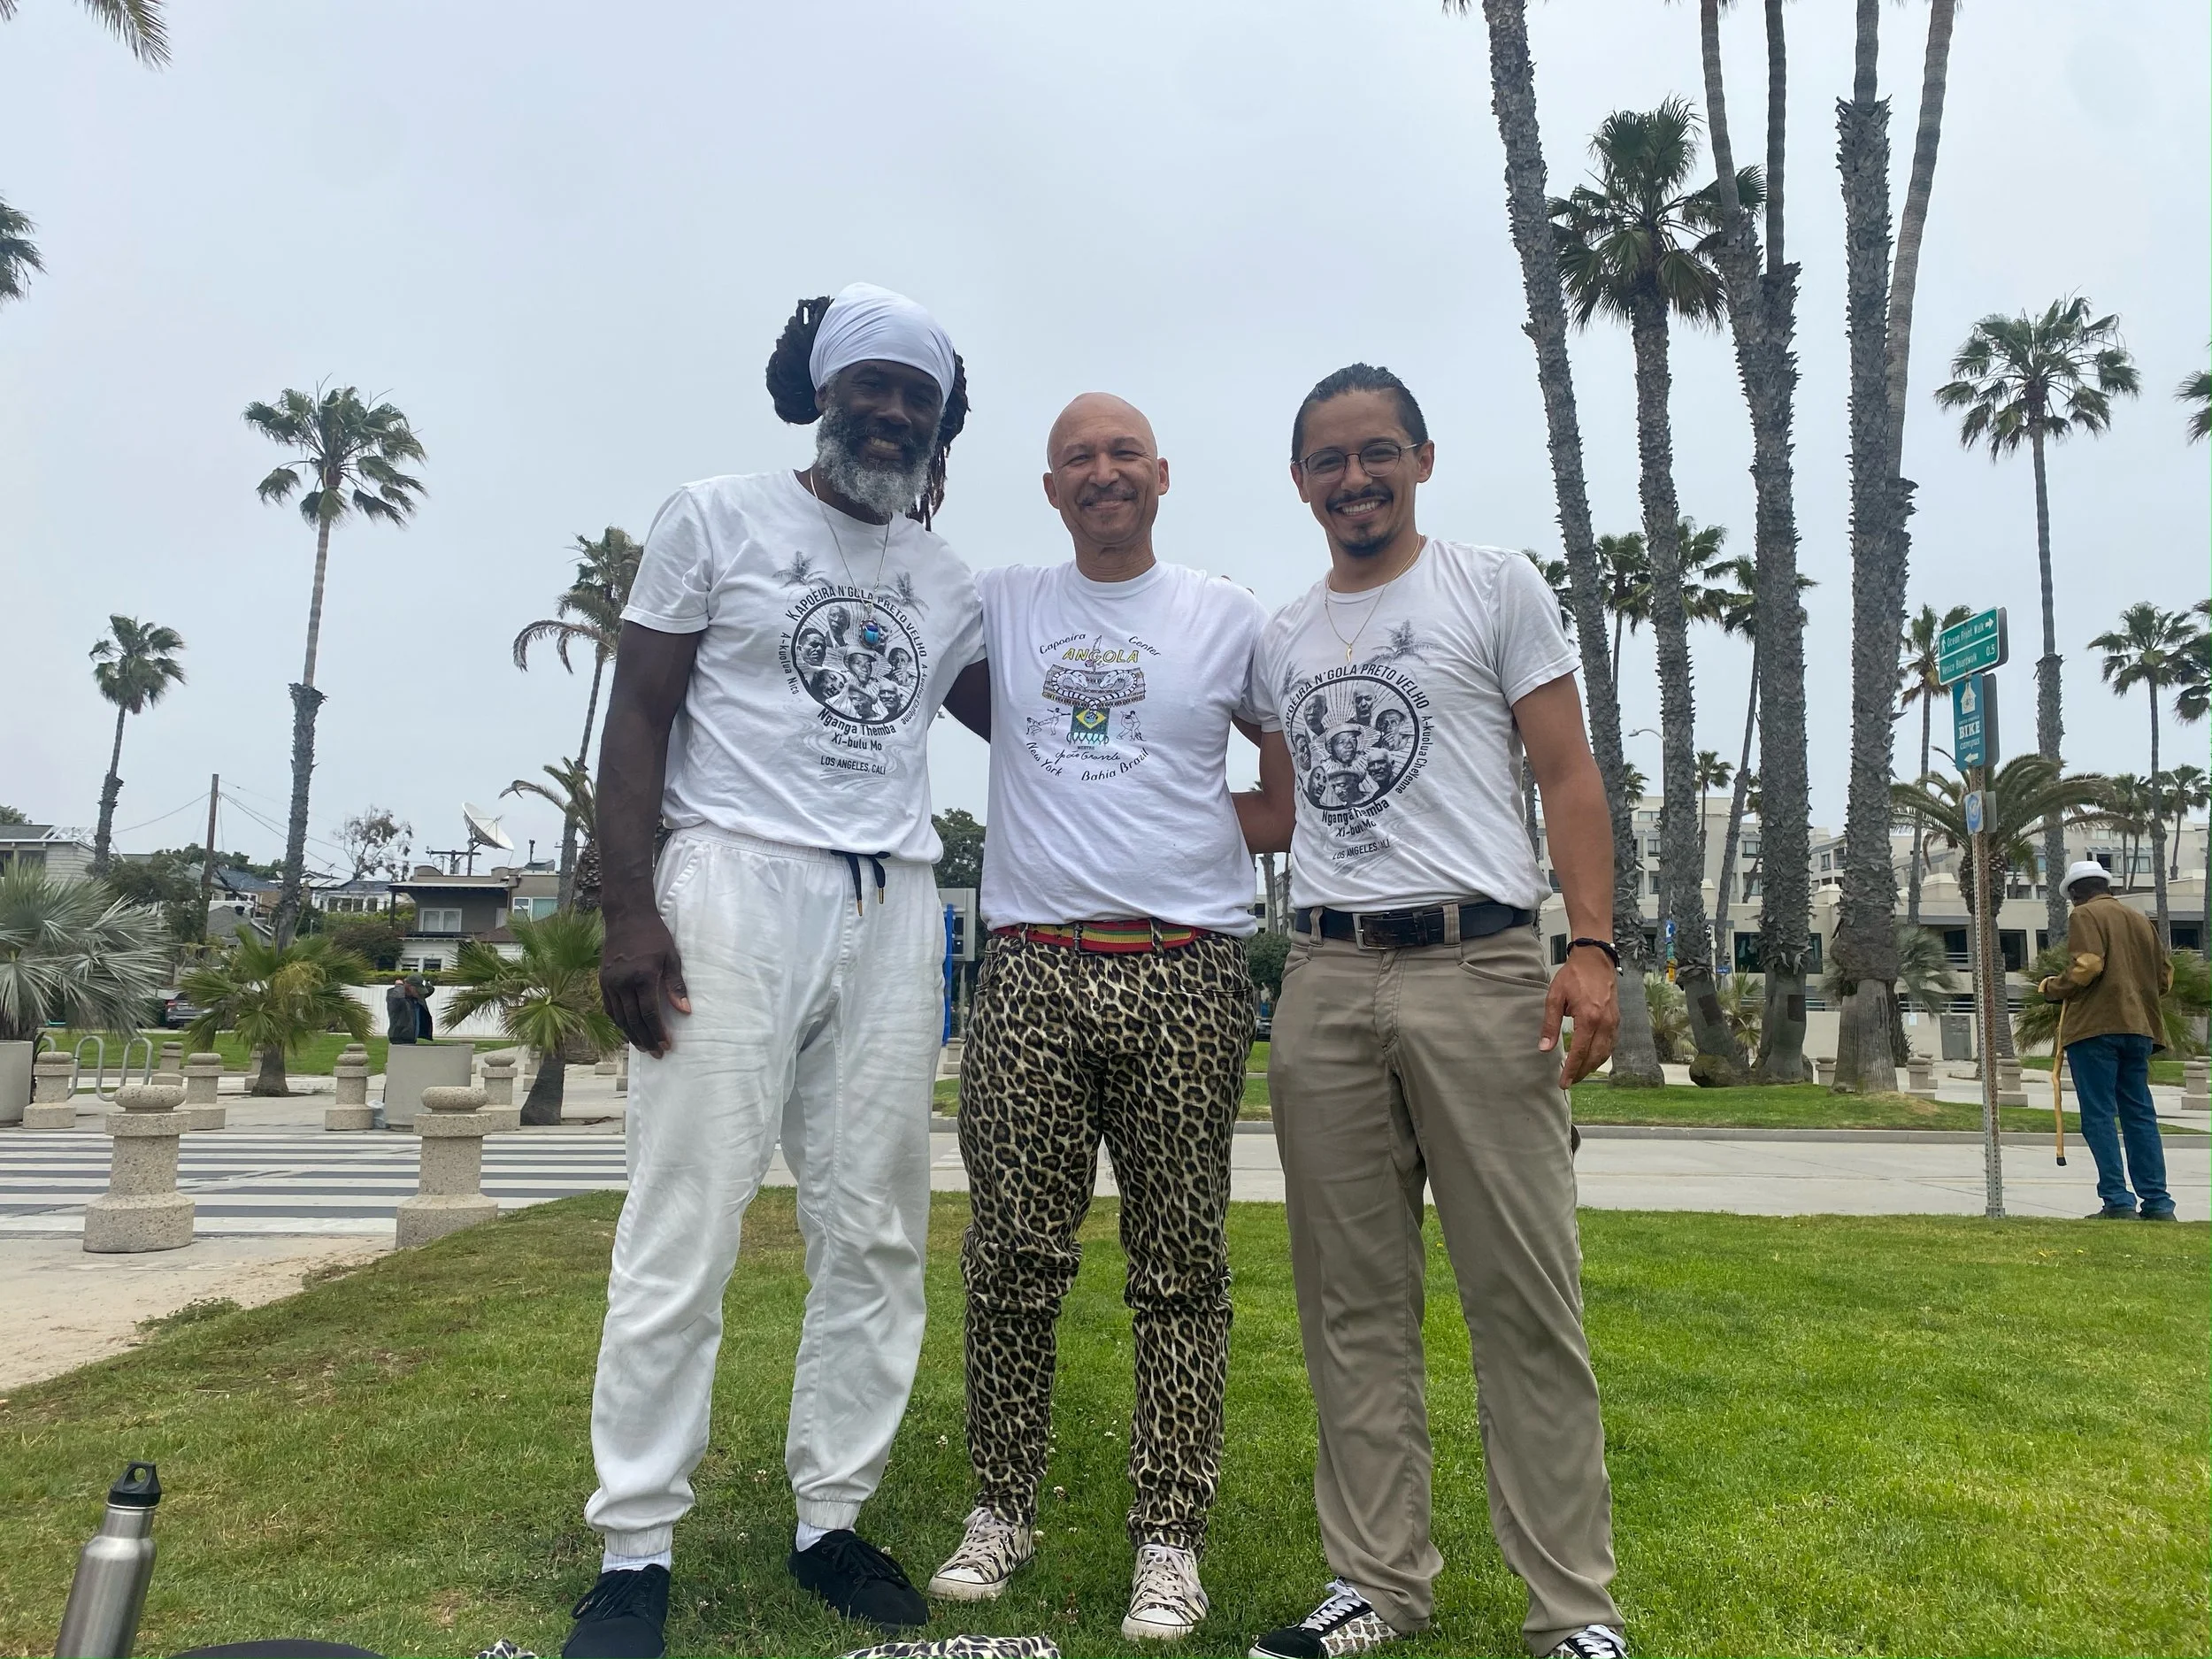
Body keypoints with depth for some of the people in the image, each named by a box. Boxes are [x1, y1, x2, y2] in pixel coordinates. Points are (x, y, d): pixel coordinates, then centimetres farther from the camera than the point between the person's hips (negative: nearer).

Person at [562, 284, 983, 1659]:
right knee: (688, 1223, -5)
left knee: (875, 1235, 5)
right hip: (735, 886, -4)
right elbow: (637, 716, 1)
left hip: (894, 911, 5)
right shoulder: (718, 520, 6)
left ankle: (833, 1519, 18)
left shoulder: (946, 582, 18)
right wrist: (628, 911, -10)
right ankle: (636, 1548, 8)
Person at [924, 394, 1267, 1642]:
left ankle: (1170, 1537, 15)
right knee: (1015, 1256, 4)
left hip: (1186, 977, -1)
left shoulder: (1230, 617, 10)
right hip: (1032, 971, 1)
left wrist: (1217, 831, 6)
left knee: (1183, 1268, 4)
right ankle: (1005, 1508, 21)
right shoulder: (999, 604, 13)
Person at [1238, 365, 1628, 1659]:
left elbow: (1570, 777, 0)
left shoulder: (1497, 587, 6)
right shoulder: (1281, 640, 18)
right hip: (1326, 980, 4)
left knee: (1525, 1294, -2)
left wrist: (1594, 947, -12)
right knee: (1355, 1301, 7)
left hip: (1480, 967, -4)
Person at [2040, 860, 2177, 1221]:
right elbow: (2165, 977, 19)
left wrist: (2052, 988, -2)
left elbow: (2086, 966, -17)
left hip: (2096, 1027, -7)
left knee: (2100, 1116, -5)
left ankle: (2117, 1201, -9)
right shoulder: (2141, 920, 19)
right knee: (2140, 1114, 9)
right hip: (2139, 1028, 7)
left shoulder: (2085, 915, -3)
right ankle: (2157, 1202, 7)